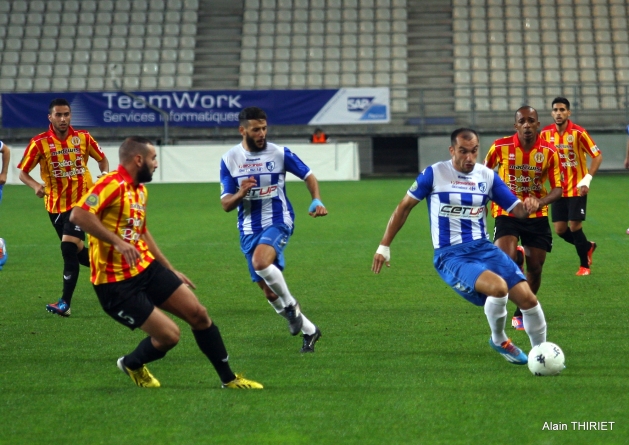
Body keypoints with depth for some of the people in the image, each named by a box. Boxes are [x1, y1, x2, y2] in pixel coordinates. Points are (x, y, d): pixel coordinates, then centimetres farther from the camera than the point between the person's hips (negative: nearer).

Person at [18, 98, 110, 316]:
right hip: (56, 205, 2)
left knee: (69, 247, -17)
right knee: (76, 251, 12)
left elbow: (102, 159, 11)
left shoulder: (83, 137, -4)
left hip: (81, 202, -2)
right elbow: (23, 172, -4)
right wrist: (36, 186, -24)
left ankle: (65, 303, -14)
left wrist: (105, 174, -10)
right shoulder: (39, 143, -8)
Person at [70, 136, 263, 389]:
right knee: (169, 335, -10)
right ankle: (131, 364, 22)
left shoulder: (140, 190, 13)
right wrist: (117, 241, -35)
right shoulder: (112, 185, -17)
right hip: (117, 283, -9)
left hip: (147, 268, 9)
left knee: (198, 314, 3)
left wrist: (170, 270, 27)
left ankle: (229, 379, 16)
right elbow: (78, 215, -31)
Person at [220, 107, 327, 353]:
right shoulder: (229, 160, 1)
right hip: (249, 229, 4)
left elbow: (308, 176, 7)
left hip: (278, 222, -4)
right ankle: (309, 330, 22)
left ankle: (290, 305, -8)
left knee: (260, 262, -33)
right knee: (269, 291, 4)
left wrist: (316, 201, -11)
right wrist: (241, 193, -20)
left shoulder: (280, 153, -4)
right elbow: (226, 205, 2)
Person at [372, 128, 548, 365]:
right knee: (498, 287, -31)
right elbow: (404, 207, 5)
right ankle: (499, 341, -2)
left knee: (527, 298, -12)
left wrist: (528, 206, -18)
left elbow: (517, 209, 7)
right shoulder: (434, 174, -3)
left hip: (483, 248, 4)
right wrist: (384, 246, 4)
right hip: (450, 256, -4)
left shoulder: (488, 176, 6)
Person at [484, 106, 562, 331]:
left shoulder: (549, 152, -10)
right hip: (507, 213, -2)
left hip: (537, 217, 2)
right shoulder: (501, 147, -12)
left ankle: (522, 313, 28)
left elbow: (557, 189, -8)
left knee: (535, 268, 6)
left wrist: (540, 202, -26)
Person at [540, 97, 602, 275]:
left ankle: (584, 264, 12)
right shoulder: (546, 133, -2)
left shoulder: (578, 132, -15)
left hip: (576, 188, -4)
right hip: (559, 189, 4)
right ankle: (588, 247, 31)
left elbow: (597, 156, -11)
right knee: (560, 229, 2)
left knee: (575, 226, -8)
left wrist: (587, 179, -19)